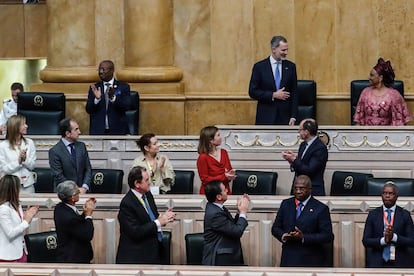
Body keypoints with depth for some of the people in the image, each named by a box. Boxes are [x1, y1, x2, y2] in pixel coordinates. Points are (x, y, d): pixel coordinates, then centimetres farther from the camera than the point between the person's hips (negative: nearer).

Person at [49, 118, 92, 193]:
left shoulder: (81, 146, 10)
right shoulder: (54, 151, -5)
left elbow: (88, 169, 10)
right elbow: (59, 176, -8)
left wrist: (84, 187, -5)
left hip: (82, 191, 3)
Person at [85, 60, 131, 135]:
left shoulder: (123, 87, 4)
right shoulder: (94, 88, 10)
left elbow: (126, 106, -9)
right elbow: (88, 109, 1)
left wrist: (113, 97, -25)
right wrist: (97, 99, -18)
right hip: (98, 131, 1)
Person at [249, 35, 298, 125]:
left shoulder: (290, 66, 6)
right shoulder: (259, 67, -1)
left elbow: (294, 93, 5)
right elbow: (253, 92, -3)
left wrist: (293, 117, -2)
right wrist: (273, 95, -13)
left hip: (285, 118, 2)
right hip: (266, 118, -2)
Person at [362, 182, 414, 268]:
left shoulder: (405, 215, 4)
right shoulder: (373, 214, 6)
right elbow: (365, 241, 2)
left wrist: (394, 236, -16)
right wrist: (383, 240, -15)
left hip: (400, 264, 0)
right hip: (377, 263, 0)